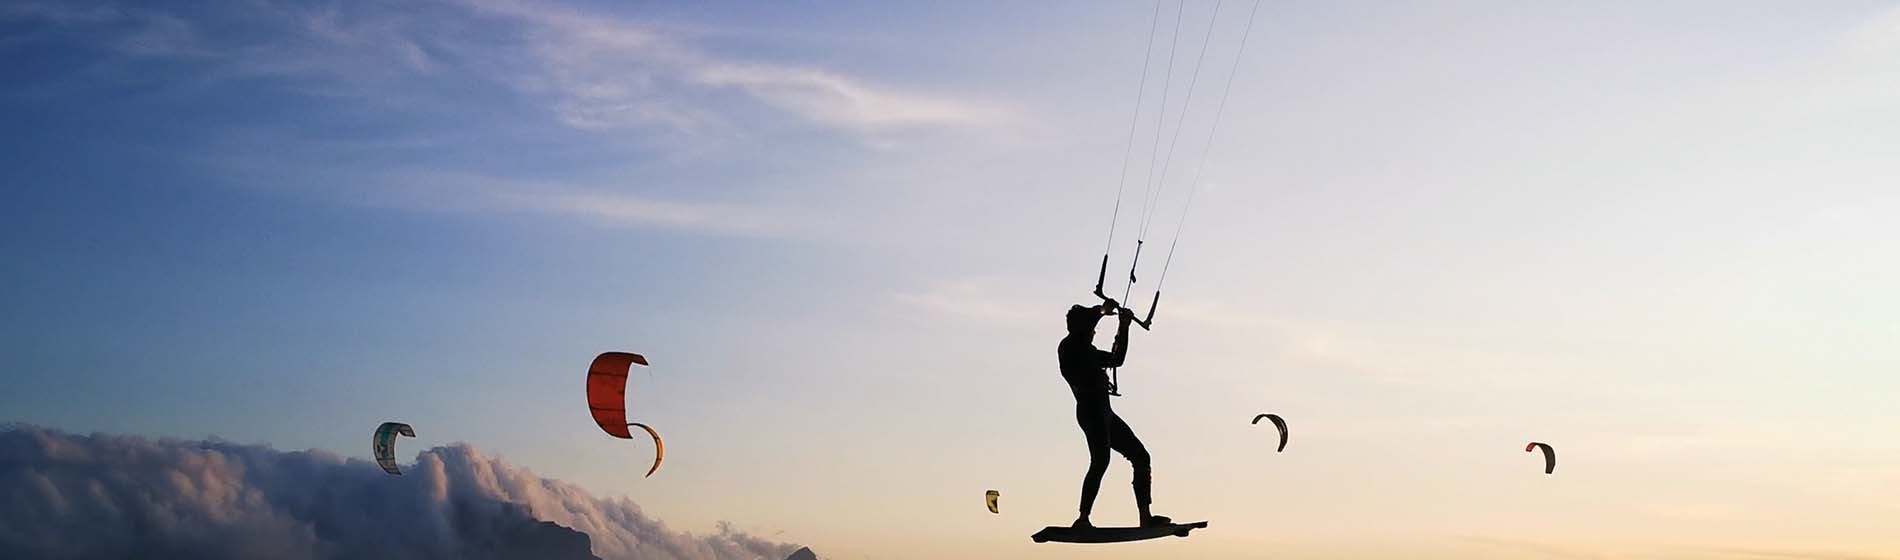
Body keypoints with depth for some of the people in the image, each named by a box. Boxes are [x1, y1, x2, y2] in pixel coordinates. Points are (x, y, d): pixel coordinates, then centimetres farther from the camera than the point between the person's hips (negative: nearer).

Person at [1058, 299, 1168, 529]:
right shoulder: (1069, 347, -3)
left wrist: (1123, 328, 28)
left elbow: (1116, 359, 33)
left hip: (1104, 414, 10)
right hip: (1091, 412, -10)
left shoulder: (1089, 352, 25)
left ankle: (1145, 517, 7)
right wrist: (1103, 310, -6)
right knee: (1100, 461, -23)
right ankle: (1083, 520, -27)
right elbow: (1085, 322, -22)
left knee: (1140, 456, 8)